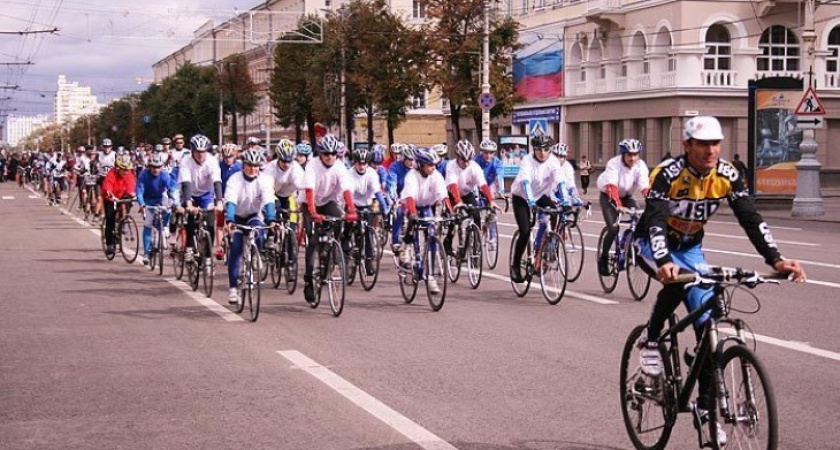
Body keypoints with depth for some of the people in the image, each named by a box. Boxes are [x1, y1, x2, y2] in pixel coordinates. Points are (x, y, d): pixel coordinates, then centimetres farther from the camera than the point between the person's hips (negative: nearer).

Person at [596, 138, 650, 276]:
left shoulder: (641, 166, -20)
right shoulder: (614, 163, -30)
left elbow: (645, 187, -31)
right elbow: (612, 185, -44)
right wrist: (618, 204, -60)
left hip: (627, 196, 4)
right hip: (609, 196, -4)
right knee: (614, 228, -18)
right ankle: (603, 256, 3)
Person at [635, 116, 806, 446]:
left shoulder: (727, 176, -17)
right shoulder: (668, 174, -29)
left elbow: (751, 219, -22)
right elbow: (656, 221, -41)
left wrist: (775, 259, -37)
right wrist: (664, 263, -58)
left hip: (690, 248, 4)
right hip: (654, 245, -4)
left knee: (707, 322, -6)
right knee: (678, 280, -37)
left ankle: (705, 408, 2)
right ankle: (651, 342, -11)